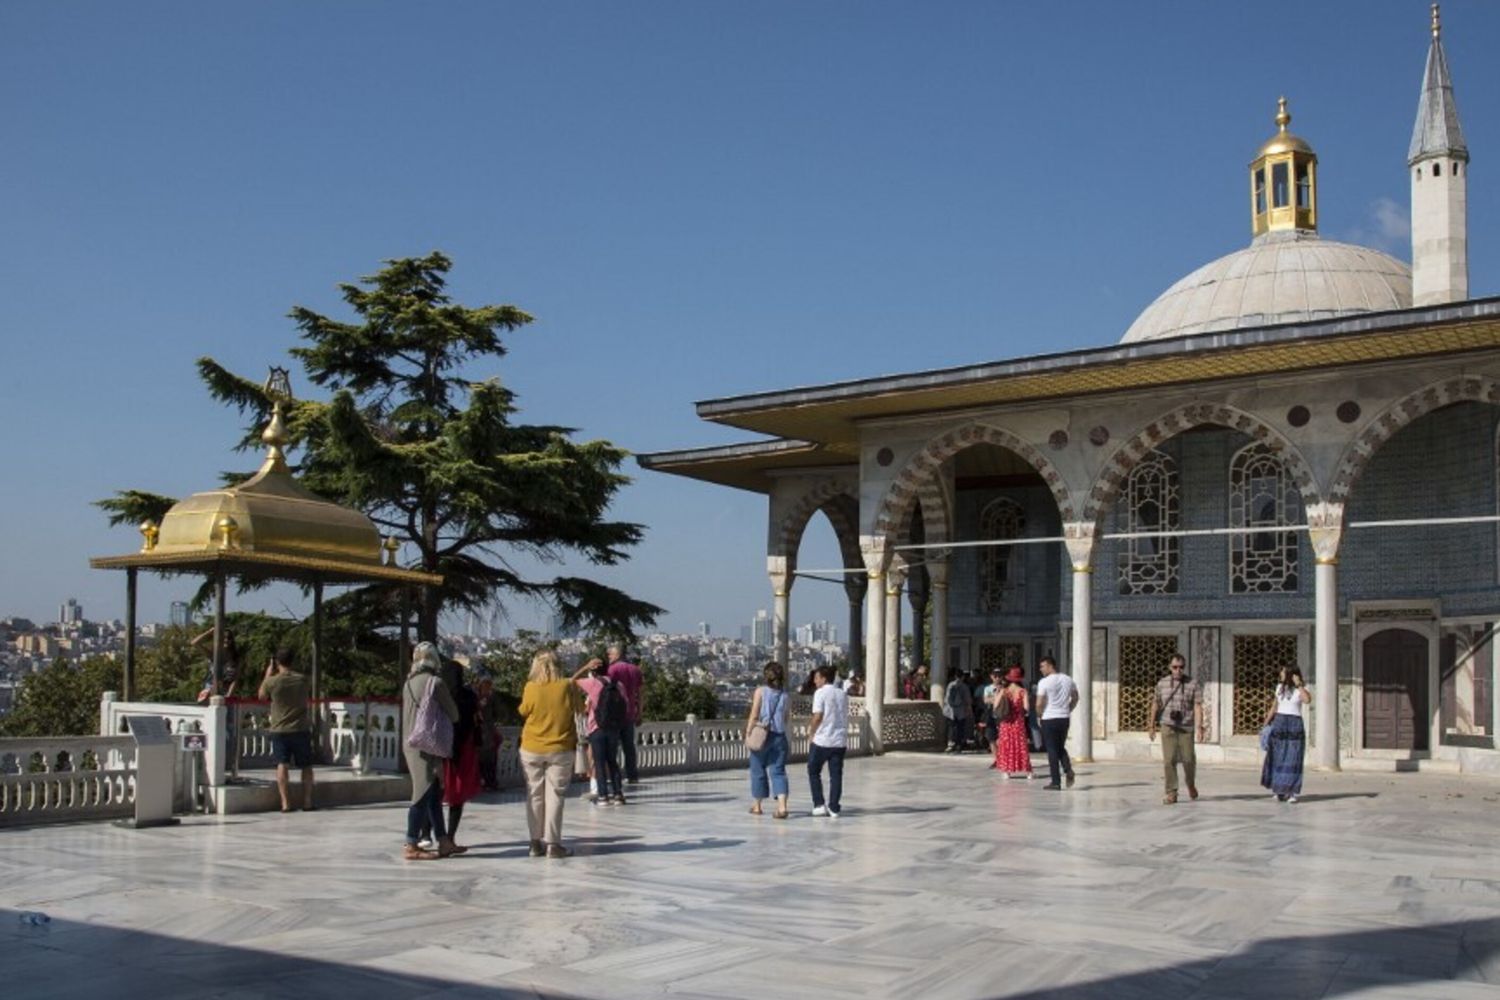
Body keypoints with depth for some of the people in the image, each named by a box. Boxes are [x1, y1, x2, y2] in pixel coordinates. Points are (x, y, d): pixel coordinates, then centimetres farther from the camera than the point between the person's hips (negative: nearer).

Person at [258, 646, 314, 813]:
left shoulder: (272, 681, -10)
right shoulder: (302, 679, -4)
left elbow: (261, 696, 9)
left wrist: (268, 675, 13)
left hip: (280, 730, -1)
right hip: (301, 729, 1)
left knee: (282, 765, -1)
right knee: (306, 766, 10)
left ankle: (286, 803, -6)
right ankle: (307, 801, 11)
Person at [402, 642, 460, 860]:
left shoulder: (409, 683, 9)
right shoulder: (435, 683, -12)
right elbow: (453, 715, -4)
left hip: (410, 745, 7)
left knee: (434, 794, 13)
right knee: (423, 795, -3)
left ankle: (444, 842, 18)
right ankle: (412, 846, -2)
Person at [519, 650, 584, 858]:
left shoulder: (530, 688, -8)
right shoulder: (568, 686, -9)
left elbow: (523, 711, 8)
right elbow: (580, 708, 6)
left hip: (531, 750, 1)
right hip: (560, 749, -1)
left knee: (534, 796, 11)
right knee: (554, 796, 3)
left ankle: (536, 842, 14)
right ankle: (553, 843, 0)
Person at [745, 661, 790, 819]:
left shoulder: (761, 691, -5)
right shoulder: (784, 695, 4)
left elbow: (754, 715, -7)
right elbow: (785, 718, 11)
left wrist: (748, 732, -1)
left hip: (762, 734, -2)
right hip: (780, 736, 2)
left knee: (758, 770, 12)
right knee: (778, 771, 2)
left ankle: (757, 806, 23)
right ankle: (782, 806, -16)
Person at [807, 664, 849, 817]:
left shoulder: (820, 693, -8)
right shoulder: (842, 694, 11)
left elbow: (818, 717, -14)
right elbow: (845, 717, 12)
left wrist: (811, 731, 1)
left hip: (822, 740, -5)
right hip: (840, 740, 5)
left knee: (813, 772, 11)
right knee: (836, 775, 7)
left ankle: (819, 805, 5)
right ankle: (834, 809, 6)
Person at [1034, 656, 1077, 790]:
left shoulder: (1044, 682, -13)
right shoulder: (1068, 680, 6)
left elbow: (1039, 704, -15)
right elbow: (1075, 698, 16)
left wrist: (1040, 714, 4)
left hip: (1049, 719, -5)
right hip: (1064, 718, 5)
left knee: (1052, 750, 2)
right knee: (1061, 748, 19)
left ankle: (1055, 782, 2)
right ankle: (1068, 769, -7)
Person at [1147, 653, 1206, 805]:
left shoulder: (1192, 684, 0)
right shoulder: (1162, 684, 7)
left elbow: (1197, 706, -6)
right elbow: (1155, 705, 15)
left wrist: (1199, 727, -16)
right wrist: (1151, 726, 16)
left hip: (1186, 727, -1)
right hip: (1168, 726, 1)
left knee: (1188, 759, 2)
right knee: (1169, 760, -6)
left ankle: (1190, 783, 33)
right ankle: (1171, 793, -3)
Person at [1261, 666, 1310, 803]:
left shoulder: (1300, 689, -5)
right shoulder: (1280, 687, 10)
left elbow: (1307, 700, -27)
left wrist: (1298, 684, -20)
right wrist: (1267, 723, 14)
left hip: (1294, 726, -5)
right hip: (1279, 724, 5)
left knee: (1293, 759, -5)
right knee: (1277, 758, 6)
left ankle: (1292, 792, -3)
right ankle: (1279, 790, 16)